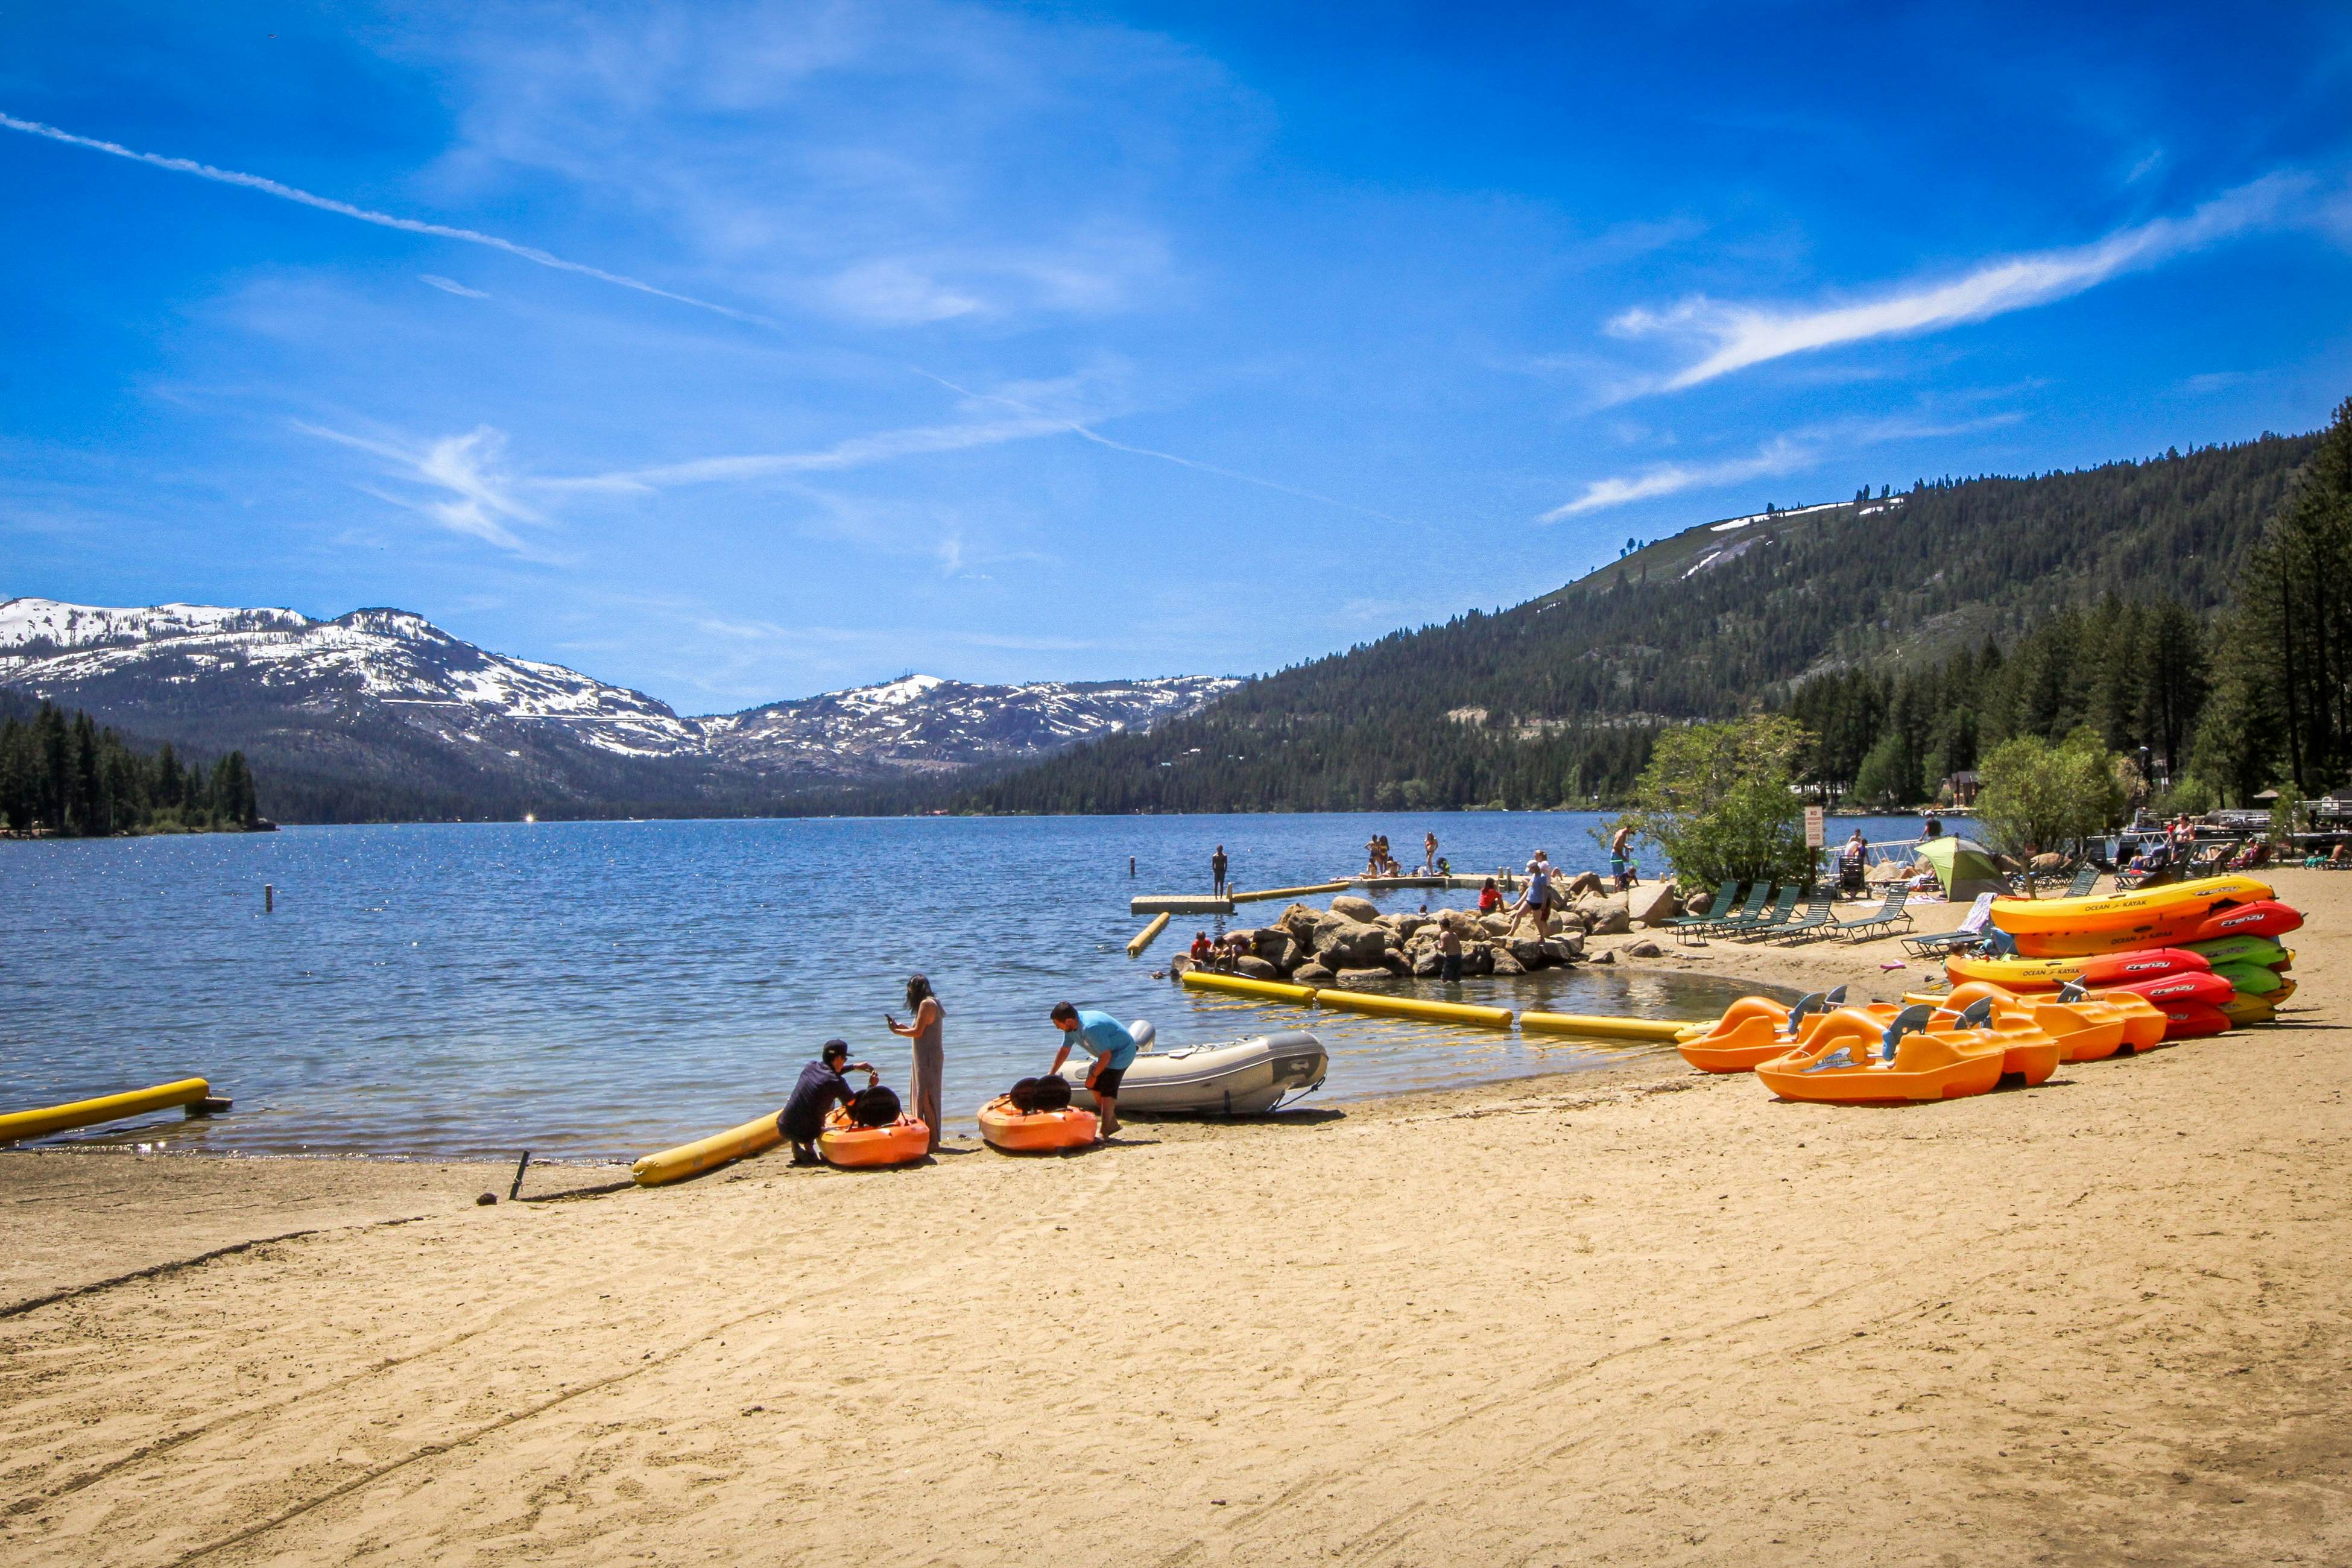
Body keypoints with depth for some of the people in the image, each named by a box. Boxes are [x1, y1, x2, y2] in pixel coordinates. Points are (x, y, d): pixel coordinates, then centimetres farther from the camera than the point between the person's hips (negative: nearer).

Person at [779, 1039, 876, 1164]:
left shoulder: (811, 1067, 6)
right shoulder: (837, 1082, -11)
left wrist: (854, 1067, 37)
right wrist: (871, 1086, 15)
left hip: (783, 1128, 6)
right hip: (805, 1134, -6)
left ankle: (796, 1147, 21)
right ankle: (808, 1148, 1)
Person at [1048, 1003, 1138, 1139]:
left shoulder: (1091, 1028, -35)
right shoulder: (1071, 1027, -6)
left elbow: (1106, 1055, -29)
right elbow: (1064, 1051, 7)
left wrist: (1094, 1075, -18)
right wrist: (1050, 1074, 6)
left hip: (1122, 1052, -10)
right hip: (1108, 1053, 10)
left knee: (1107, 1090, -16)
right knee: (1095, 1087, 9)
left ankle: (1104, 1132, -14)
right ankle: (1112, 1123, 20)